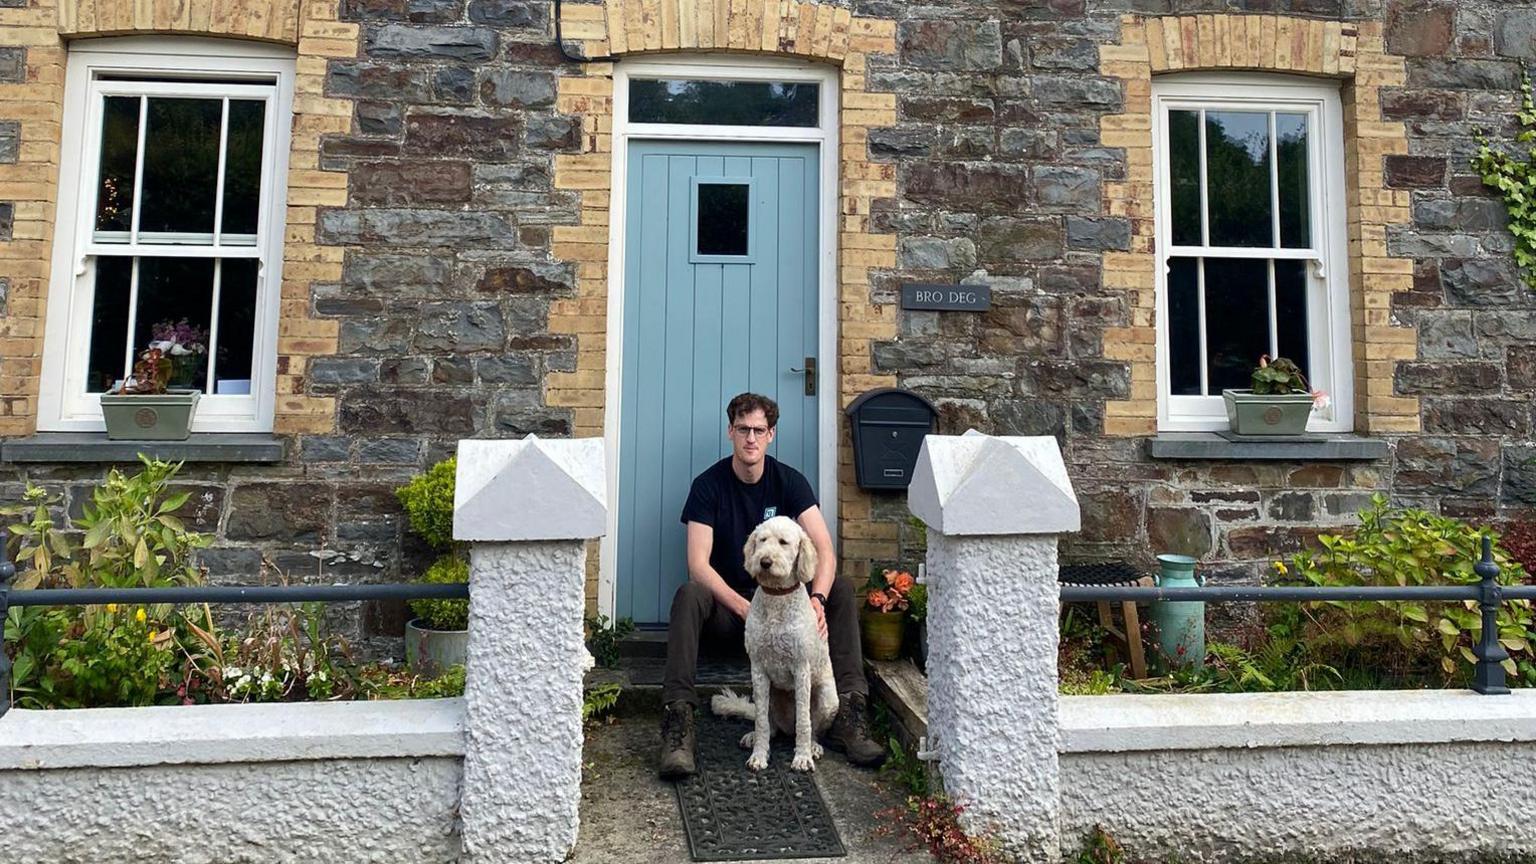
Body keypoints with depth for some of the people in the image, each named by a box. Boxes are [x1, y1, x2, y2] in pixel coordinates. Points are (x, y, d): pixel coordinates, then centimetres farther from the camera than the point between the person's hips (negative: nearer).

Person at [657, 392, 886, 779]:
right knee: (689, 595, -33)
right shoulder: (708, 485, -8)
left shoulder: (789, 481, -2)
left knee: (842, 591, -21)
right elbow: (698, 565, -16)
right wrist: (746, 609, -31)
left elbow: (824, 549, -13)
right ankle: (678, 723, -39)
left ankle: (848, 716, -27)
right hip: (725, 607, -2)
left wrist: (817, 598, -33)